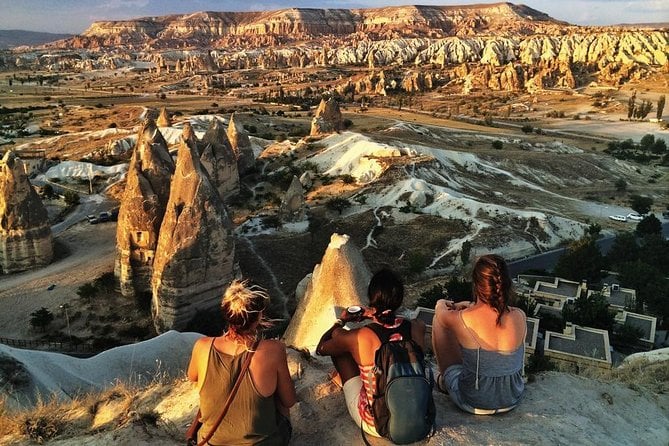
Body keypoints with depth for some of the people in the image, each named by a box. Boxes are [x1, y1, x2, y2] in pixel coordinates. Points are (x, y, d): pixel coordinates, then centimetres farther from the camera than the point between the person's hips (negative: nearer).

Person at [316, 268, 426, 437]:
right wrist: (377, 316, 15)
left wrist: (341, 321, 13)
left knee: (337, 335, 6)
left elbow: (320, 348, -2)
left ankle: (343, 378, 41)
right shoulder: (417, 328, -17)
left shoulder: (359, 338, -25)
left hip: (374, 426, -3)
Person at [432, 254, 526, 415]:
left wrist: (442, 304, 23)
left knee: (438, 321, 10)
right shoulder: (519, 317, -17)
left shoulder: (459, 320, -25)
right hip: (511, 401, 4)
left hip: (473, 404, -3)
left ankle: (445, 379, 34)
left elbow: (440, 309, 1)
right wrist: (470, 306, 18)